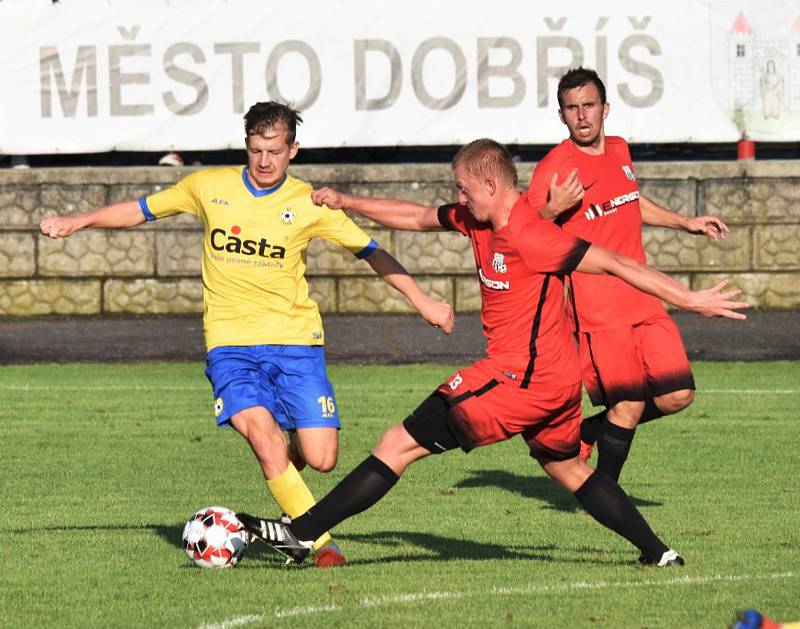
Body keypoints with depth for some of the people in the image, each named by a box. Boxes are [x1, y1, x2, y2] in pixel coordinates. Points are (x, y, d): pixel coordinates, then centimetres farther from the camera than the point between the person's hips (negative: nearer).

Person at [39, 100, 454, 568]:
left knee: (322, 459, -11)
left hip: (295, 340, 0)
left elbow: (371, 251, 6)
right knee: (261, 430, -25)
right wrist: (77, 222, 4)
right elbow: (142, 210, 14)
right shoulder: (209, 187, 3)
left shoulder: (309, 204, 0)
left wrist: (423, 301, 3)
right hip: (230, 341, 0)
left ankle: (296, 445, 29)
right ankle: (322, 542, -17)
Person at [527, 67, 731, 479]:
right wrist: (554, 209, -32)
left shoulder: (618, 151, 12)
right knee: (629, 405, -9)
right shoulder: (555, 167, -11)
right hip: (597, 304, -7)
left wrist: (684, 223, 31)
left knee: (677, 396, 4)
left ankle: (583, 432, 23)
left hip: (643, 301, 7)